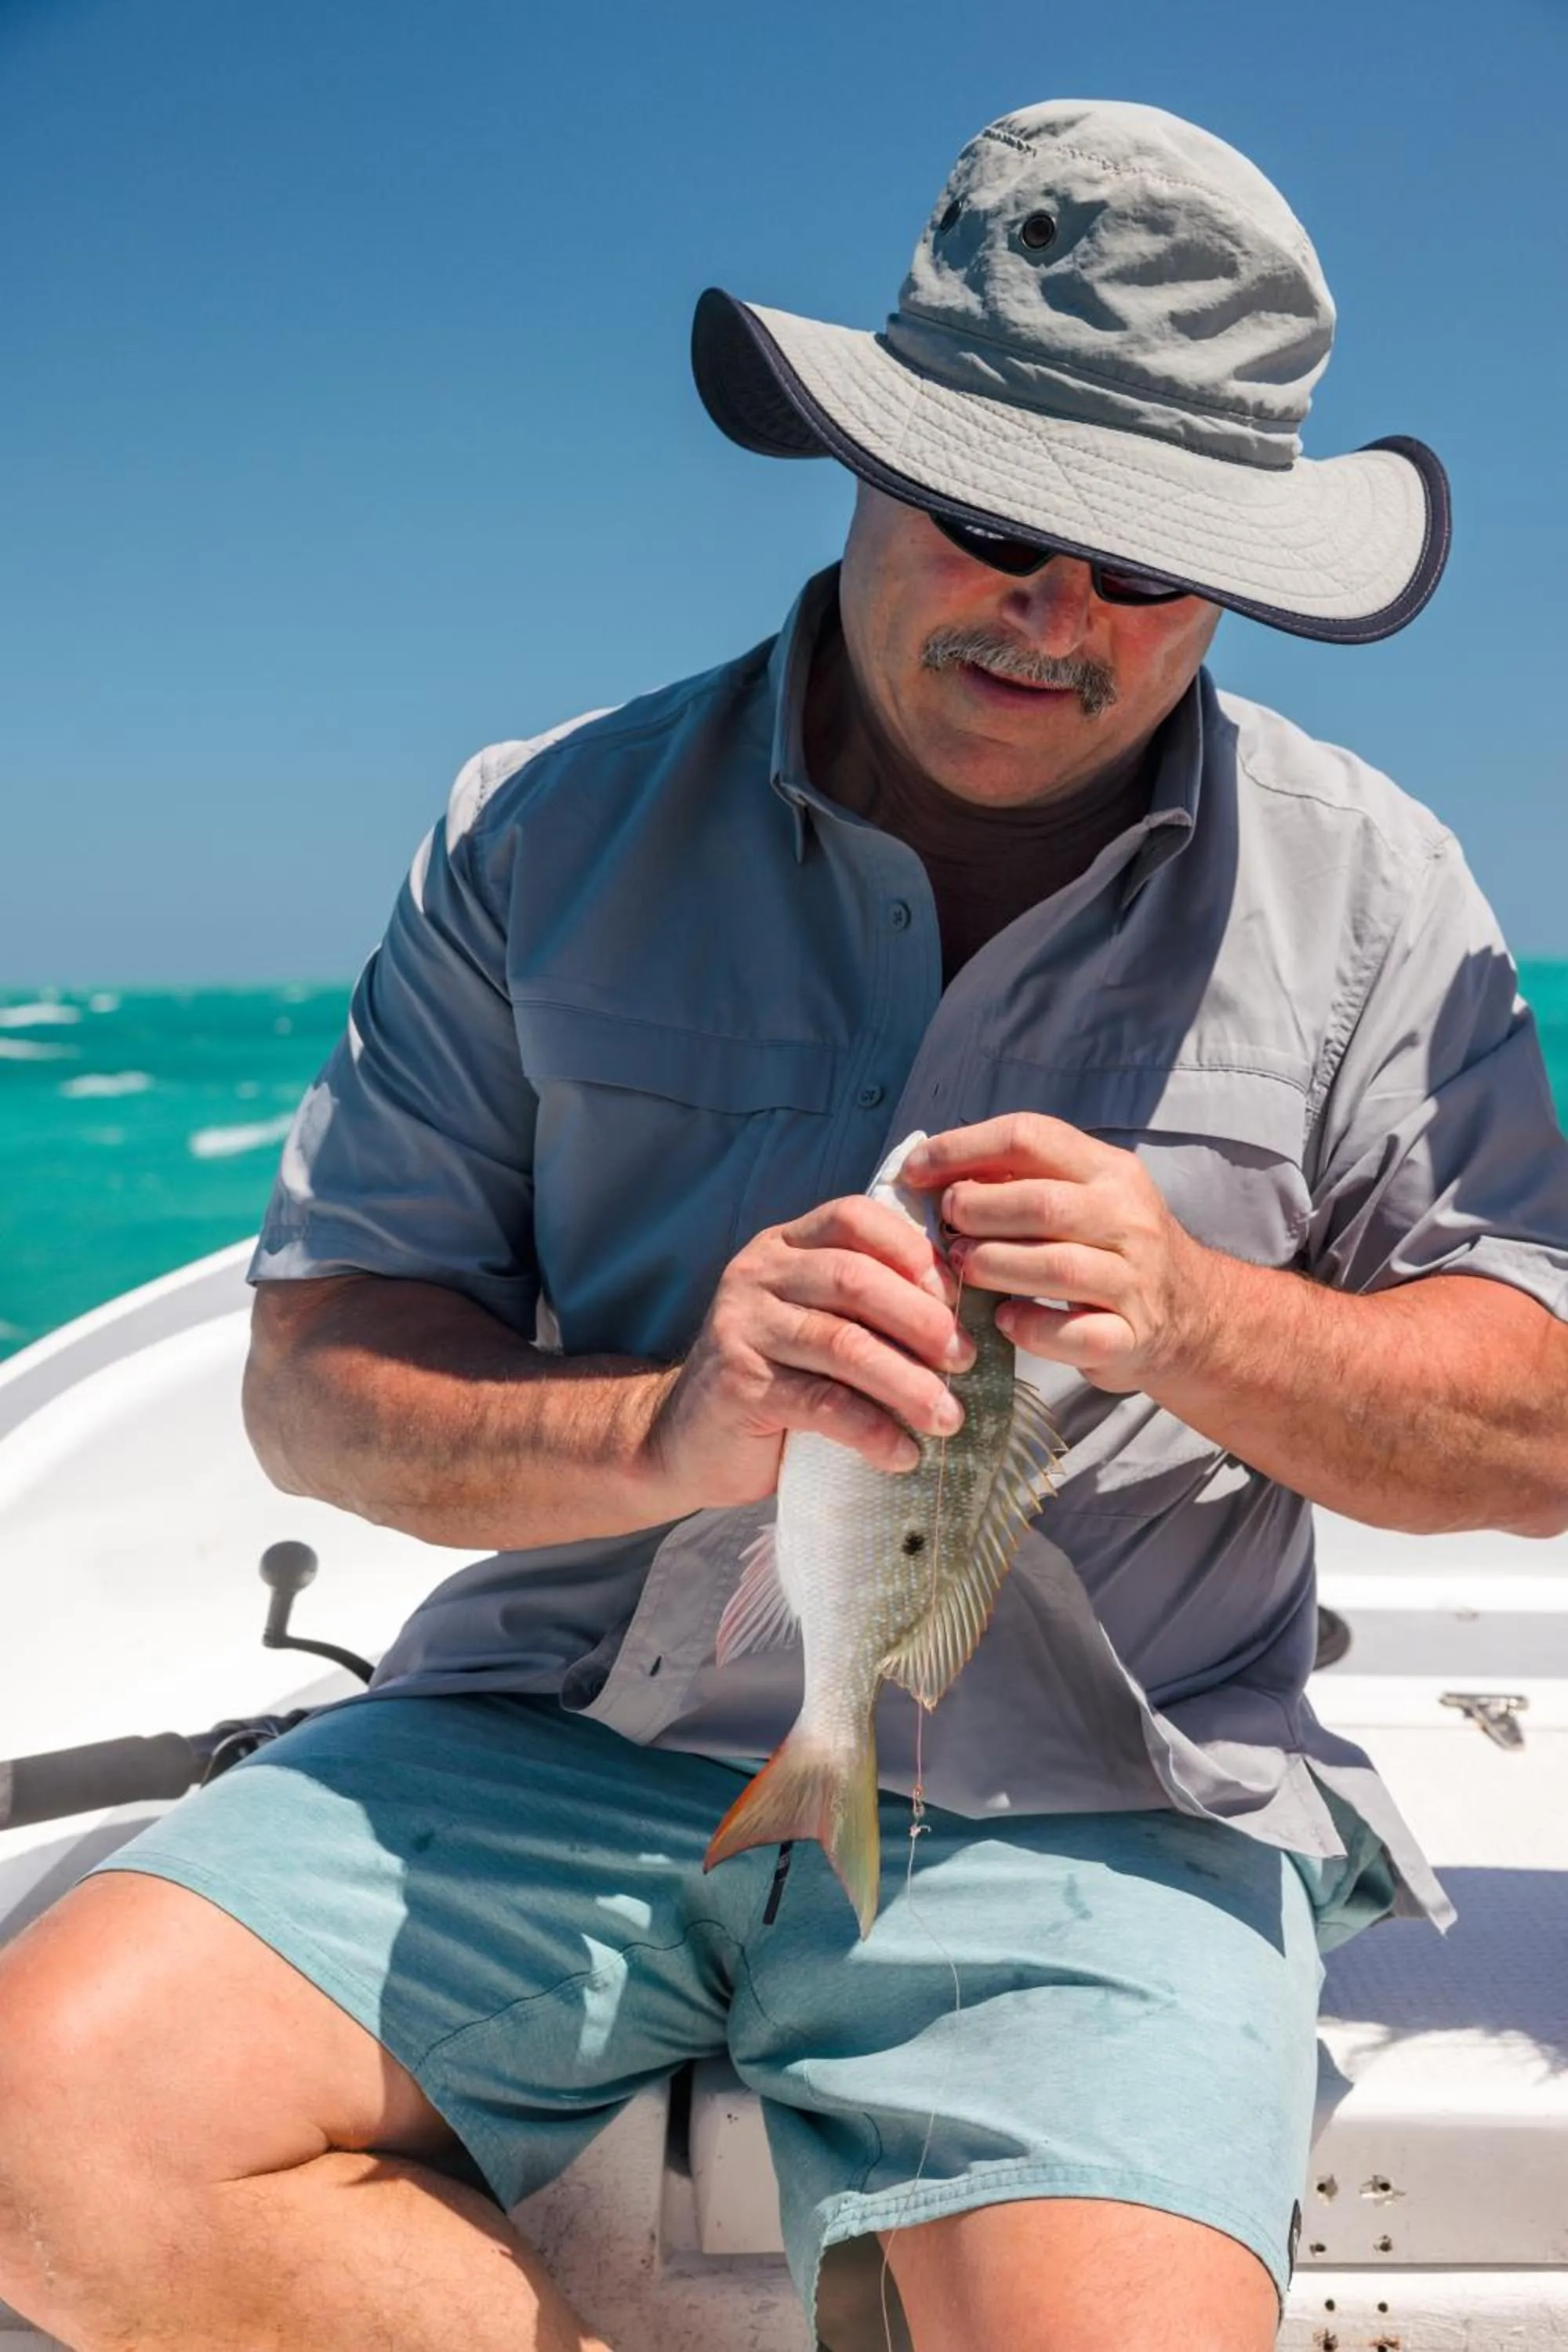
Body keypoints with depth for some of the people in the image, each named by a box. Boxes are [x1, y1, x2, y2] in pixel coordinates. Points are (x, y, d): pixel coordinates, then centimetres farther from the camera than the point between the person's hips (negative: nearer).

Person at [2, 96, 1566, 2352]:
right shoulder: (549, 831, 3)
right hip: (562, 1740, 2)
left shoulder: (1366, 890, 4)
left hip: (1092, 1808, -1)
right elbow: (316, 1378, -1)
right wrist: (661, 1431, -21)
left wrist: (1190, 1313, -17)